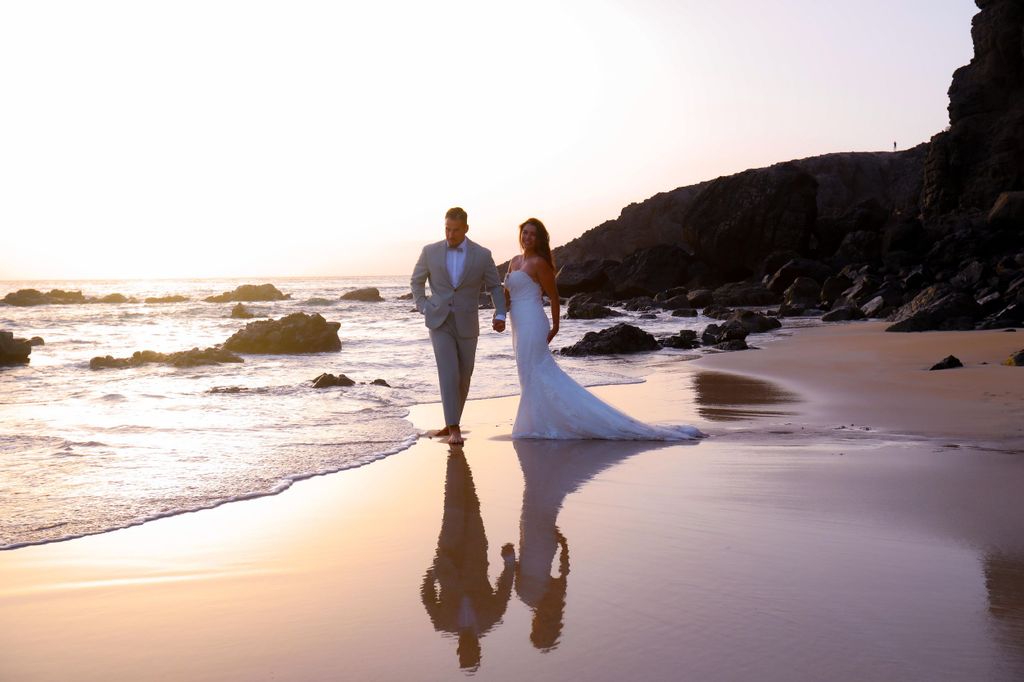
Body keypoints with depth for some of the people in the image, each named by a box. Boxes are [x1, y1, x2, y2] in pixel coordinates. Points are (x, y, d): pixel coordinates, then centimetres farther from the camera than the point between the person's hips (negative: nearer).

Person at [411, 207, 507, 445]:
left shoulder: (482, 255, -4)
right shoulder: (430, 252, -2)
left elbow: (494, 287, 6)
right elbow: (417, 280, 13)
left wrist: (500, 315, -7)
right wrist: (423, 308, 2)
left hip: (467, 325, 1)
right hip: (440, 323, -1)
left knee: (463, 377, 9)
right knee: (448, 374, -15)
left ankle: (452, 423, 29)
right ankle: (453, 428, -14)